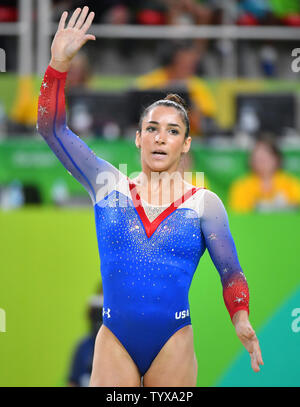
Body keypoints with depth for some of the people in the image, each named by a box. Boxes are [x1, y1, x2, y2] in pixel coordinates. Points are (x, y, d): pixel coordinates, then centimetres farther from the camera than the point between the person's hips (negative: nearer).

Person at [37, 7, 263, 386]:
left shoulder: (204, 202, 4)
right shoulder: (108, 185, 6)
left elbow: (230, 272, 3)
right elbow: (52, 128, 2)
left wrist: (241, 320, -14)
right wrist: (59, 62, -8)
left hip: (173, 344, 0)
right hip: (114, 341, 0)